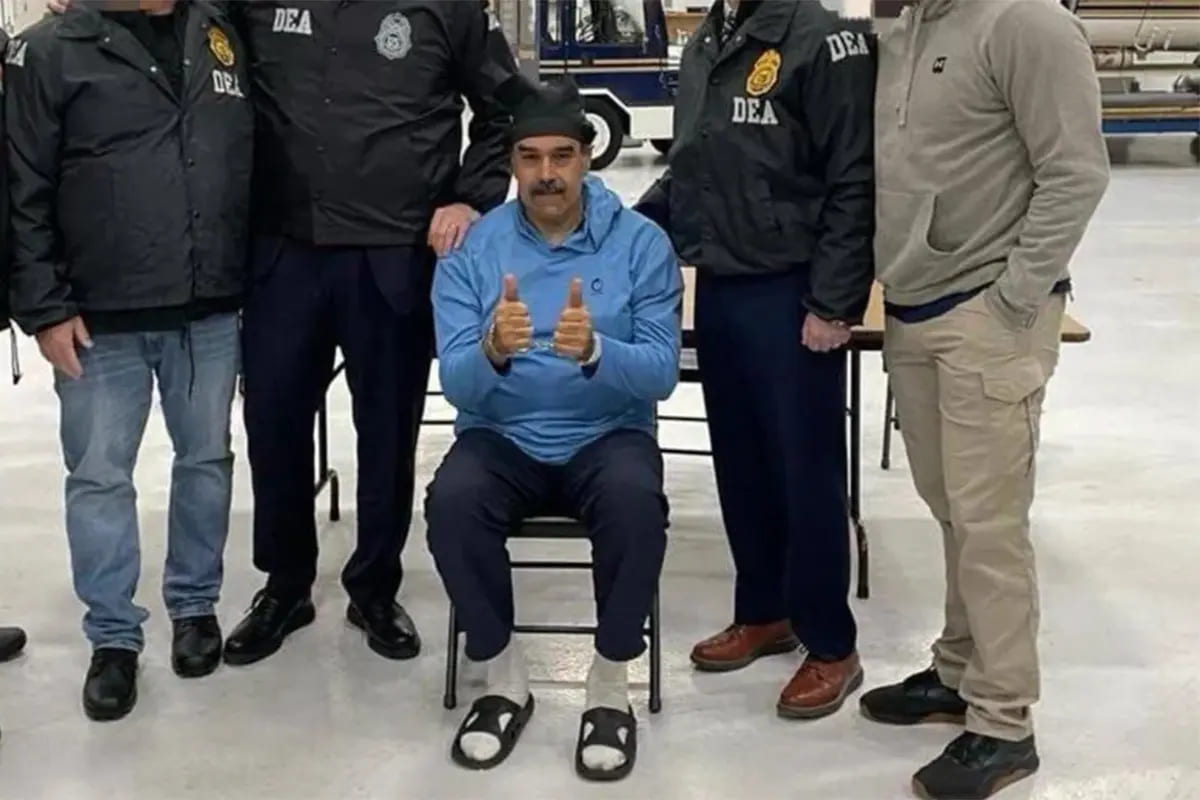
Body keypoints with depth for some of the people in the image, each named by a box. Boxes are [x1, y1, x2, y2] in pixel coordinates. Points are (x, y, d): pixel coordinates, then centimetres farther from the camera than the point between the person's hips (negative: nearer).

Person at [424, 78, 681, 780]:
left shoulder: (642, 243, -4)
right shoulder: (471, 248, -2)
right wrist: (492, 350, -34)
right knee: (451, 501, -30)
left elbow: (661, 373, -12)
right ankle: (505, 678, -7)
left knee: (637, 502, -33)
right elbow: (456, 383, -10)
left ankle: (612, 686, -11)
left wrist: (594, 350, -33)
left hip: (608, 437, -1)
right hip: (503, 438, 1)